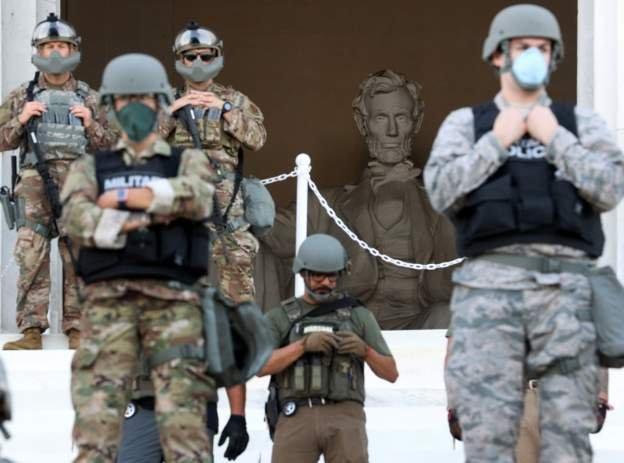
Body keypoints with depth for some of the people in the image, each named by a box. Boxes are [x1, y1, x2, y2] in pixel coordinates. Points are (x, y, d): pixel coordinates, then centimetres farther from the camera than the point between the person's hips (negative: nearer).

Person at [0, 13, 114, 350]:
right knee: (32, 259, -9)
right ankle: (31, 329, -9)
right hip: (35, 185, -1)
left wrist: (91, 125, -3)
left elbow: (110, 145, 15)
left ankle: (77, 329, 1)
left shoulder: (89, 98, 15)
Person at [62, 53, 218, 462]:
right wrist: (148, 215, -7)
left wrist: (120, 199, -2)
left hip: (173, 298, -1)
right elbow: (76, 217, 1)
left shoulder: (188, 162, 19)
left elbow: (198, 199, -4)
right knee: (97, 411, -13)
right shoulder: (91, 168, 22)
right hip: (108, 299, 1)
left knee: (184, 413, -13)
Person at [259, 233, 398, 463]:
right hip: (297, 418, 0)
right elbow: (261, 366, -3)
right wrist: (304, 344, -15)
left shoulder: (358, 315, 14)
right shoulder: (280, 318, 13)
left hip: (345, 417, 0)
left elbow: (391, 373, 12)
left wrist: (364, 350, -8)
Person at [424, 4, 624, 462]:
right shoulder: (465, 124, 16)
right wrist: (496, 143, -2)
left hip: (566, 290, 1)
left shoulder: (582, 123, 17)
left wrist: (555, 139, -2)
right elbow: (443, 193, -1)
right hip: (491, 288, -1)